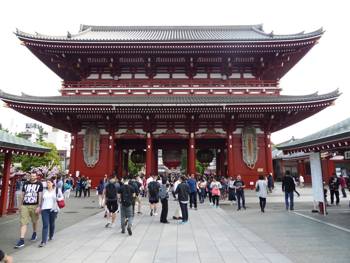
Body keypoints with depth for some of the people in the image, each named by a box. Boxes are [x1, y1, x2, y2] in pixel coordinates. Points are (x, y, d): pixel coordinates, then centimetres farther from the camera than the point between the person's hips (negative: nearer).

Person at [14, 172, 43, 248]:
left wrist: (39, 206, -12)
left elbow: (40, 196, -6)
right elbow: (22, 195, 13)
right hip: (25, 205, 2)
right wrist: (21, 205, 11)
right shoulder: (25, 184, 7)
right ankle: (21, 240, -4)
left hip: (34, 206, -2)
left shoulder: (39, 184, -3)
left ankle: (34, 233, 40)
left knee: (34, 221, 16)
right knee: (23, 222, -5)